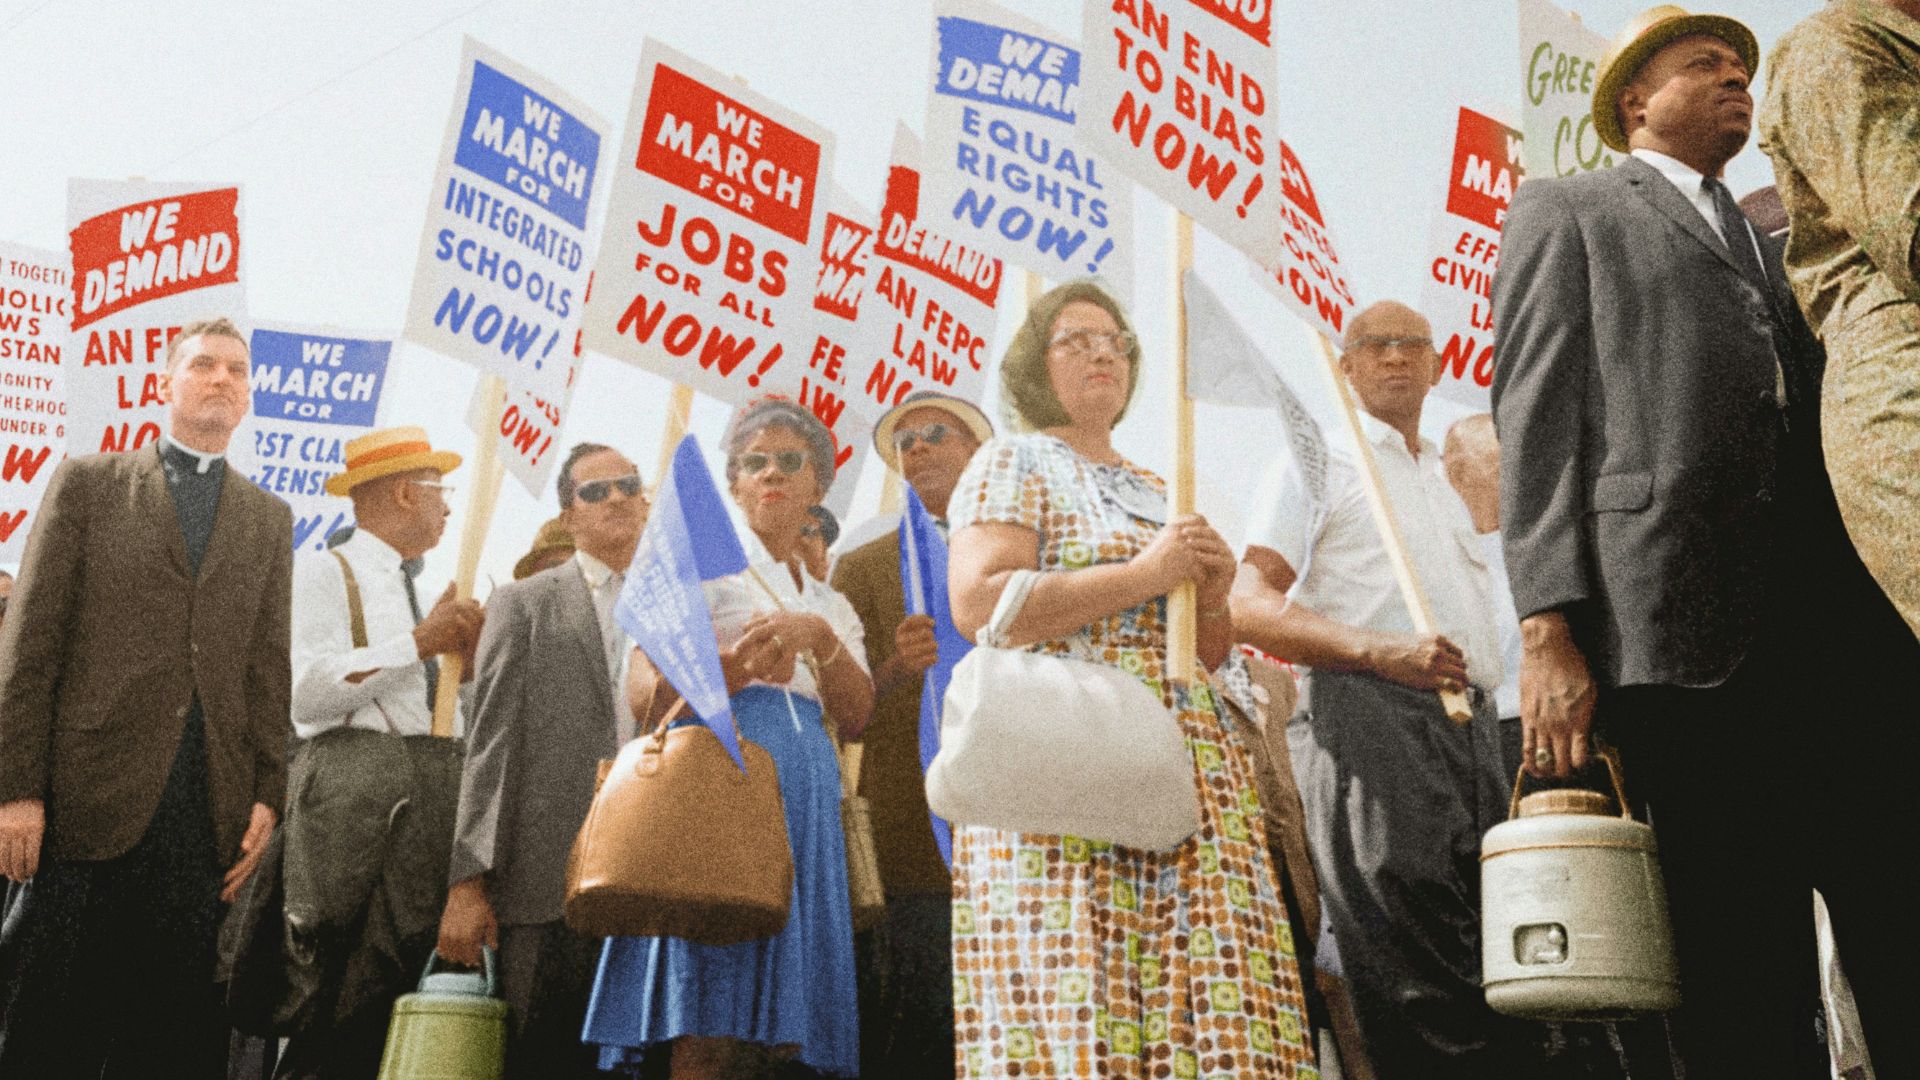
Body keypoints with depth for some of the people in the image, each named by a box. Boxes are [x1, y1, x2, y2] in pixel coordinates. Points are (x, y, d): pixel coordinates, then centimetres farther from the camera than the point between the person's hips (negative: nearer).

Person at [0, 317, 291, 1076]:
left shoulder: (269, 519, 15)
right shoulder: (88, 483, 8)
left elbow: (270, 666, 10)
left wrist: (268, 796, 0)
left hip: (210, 807, 2)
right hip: (88, 795, -2)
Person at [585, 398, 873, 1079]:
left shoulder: (833, 606, 23)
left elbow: (856, 718, 6)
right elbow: (642, 690, -5)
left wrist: (817, 634, -12)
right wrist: (725, 670, -26)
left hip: (807, 795, 5)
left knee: (782, 1022, -2)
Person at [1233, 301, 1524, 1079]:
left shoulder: (1447, 485, 28)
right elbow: (1250, 606, -5)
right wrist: (1377, 652, -20)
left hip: (1472, 725, 6)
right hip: (1367, 715, -6)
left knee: (1494, 976, 1)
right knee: (1417, 985, -14)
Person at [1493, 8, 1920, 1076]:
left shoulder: (1773, 235, 30)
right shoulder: (1567, 210, 14)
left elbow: (1828, 414, 22)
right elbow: (1536, 416, 1)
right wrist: (1549, 631, -12)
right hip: (1682, 641, -5)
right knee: (1750, 993, -4)